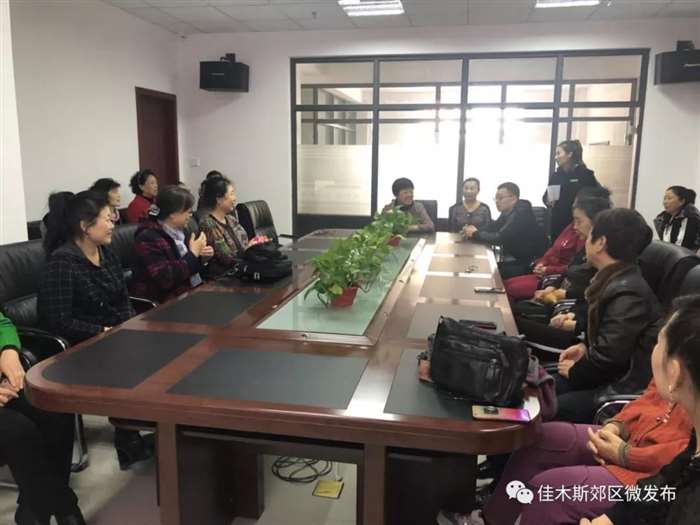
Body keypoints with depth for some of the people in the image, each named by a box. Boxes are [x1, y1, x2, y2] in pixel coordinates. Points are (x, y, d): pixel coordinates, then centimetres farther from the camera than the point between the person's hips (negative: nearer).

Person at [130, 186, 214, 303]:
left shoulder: (177, 230, 6)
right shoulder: (148, 238, -18)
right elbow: (166, 278, -27)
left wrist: (199, 254, 2)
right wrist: (193, 253, -20)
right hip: (166, 301, -8)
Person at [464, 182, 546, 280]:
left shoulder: (521, 213, -22)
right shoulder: (507, 212, 7)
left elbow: (500, 238, -26)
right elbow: (491, 229, 5)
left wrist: (476, 234, -15)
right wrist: (473, 232, -13)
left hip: (529, 264, -8)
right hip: (514, 260, 8)